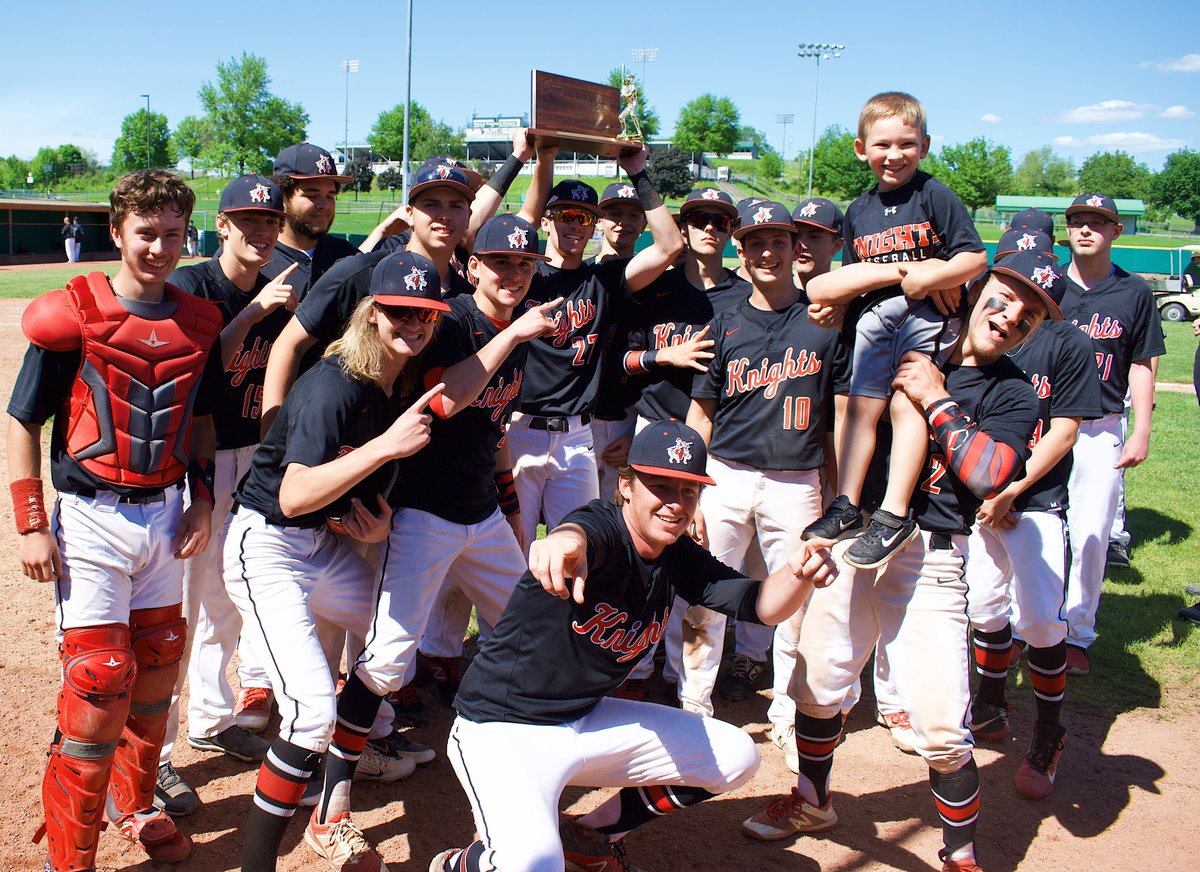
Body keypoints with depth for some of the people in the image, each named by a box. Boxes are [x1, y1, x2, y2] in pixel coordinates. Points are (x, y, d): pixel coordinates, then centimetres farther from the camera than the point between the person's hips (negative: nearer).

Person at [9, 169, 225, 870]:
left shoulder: (198, 321, 4)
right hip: (91, 518, -5)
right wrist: (32, 525, -9)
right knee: (100, 687, -6)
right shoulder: (74, 315, -9)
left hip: (166, 516, 5)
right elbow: (22, 422, -5)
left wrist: (202, 499, 8)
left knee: (157, 675, 13)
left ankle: (133, 806, 35)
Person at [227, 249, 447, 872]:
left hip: (328, 542, 9)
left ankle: (331, 816, 30)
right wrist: (387, 445, -38)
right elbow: (293, 496, -34)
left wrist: (379, 522, -2)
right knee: (314, 710, -20)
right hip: (268, 547, -9)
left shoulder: (406, 386, 2)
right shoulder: (334, 386, -24)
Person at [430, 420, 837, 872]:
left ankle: (593, 834, 19)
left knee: (736, 756, 6)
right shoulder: (603, 526, -21)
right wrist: (566, 541, -71)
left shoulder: (679, 559, 1)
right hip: (503, 729, -8)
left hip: (588, 721, 8)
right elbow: (585, 530, -46)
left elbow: (760, 604, -9)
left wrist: (799, 574, -32)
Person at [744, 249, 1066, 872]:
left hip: (927, 557, -3)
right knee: (814, 686, 13)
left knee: (941, 729, -10)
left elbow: (989, 474, -16)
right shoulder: (909, 348, 10)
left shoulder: (1014, 394, 2)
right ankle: (812, 802, 39)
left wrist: (936, 400, -14)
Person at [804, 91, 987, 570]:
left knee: (906, 403, -13)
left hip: (927, 315, -5)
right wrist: (905, 270, -2)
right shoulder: (858, 211, 15)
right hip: (874, 315, 5)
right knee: (862, 404, -1)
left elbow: (974, 258, -5)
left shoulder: (935, 196, -1)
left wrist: (925, 279, -17)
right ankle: (846, 506, 4)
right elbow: (849, 277, 14)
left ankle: (894, 514, -12)